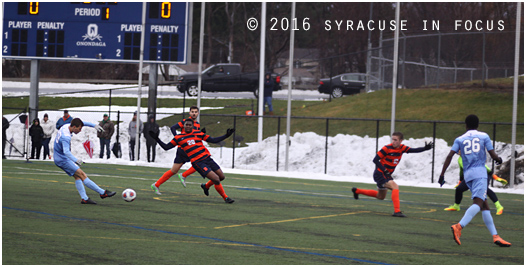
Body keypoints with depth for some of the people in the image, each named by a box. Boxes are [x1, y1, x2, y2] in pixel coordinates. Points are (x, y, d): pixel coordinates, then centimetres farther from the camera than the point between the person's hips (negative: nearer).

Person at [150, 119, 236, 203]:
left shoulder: (198, 133, 8)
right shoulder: (178, 138, 3)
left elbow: (213, 140, 9)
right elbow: (166, 147, 8)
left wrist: (226, 135, 1)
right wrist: (157, 139, -2)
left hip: (207, 158, 5)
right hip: (197, 163, -5)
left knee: (221, 177, 10)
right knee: (216, 179, -16)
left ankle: (206, 186, 36)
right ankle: (225, 197, 3)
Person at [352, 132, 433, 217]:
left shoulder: (402, 148, -2)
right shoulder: (387, 148, -18)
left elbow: (414, 150, -14)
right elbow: (375, 160, -15)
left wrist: (425, 148, -29)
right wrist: (384, 170, -23)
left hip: (386, 174, 8)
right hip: (380, 174, -8)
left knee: (381, 196, 24)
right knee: (395, 187, -27)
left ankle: (357, 191, 39)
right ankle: (397, 211, -33)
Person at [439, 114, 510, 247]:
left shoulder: (460, 139, 13)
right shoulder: (484, 136, 8)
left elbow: (450, 156, 1)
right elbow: (493, 155, 5)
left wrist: (442, 174, 2)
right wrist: (499, 159, 28)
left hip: (467, 175, 5)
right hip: (480, 172, -5)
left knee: (485, 205, 9)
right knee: (478, 202, -18)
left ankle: (495, 236, 7)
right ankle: (459, 227, -40)